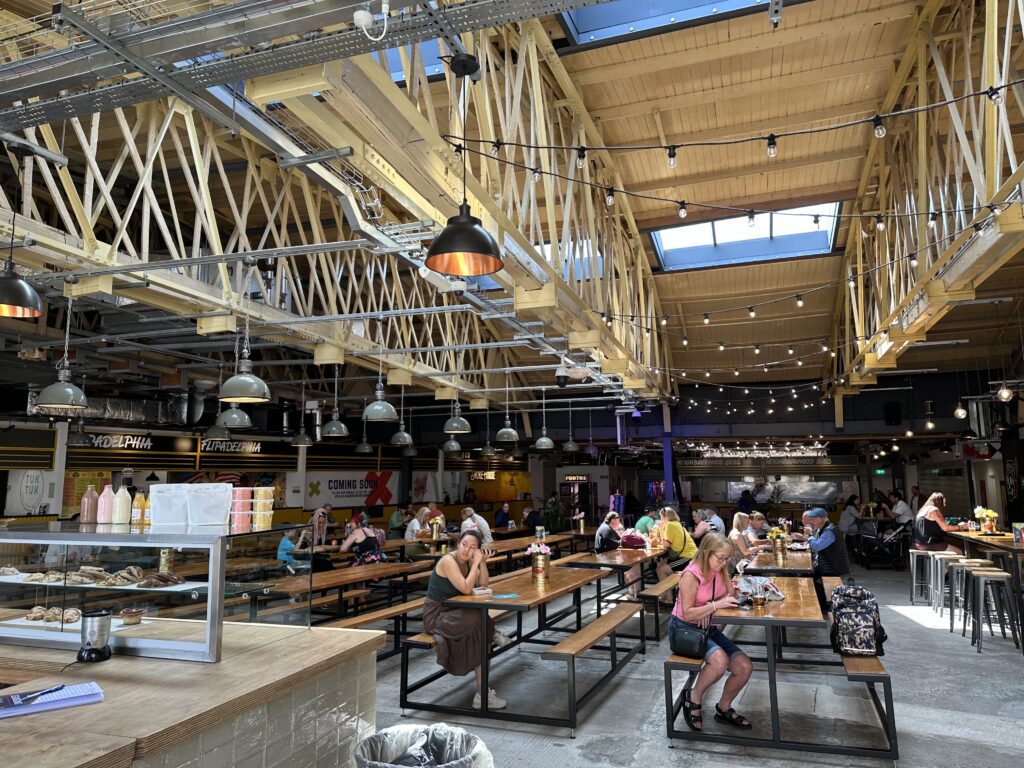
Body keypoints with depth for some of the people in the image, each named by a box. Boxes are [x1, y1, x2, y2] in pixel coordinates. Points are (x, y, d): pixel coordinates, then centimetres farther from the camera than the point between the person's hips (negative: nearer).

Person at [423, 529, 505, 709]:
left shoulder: (468, 561, 3)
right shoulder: (448, 561, -21)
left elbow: (483, 585, 1)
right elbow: (466, 589, -28)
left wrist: (482, 562, -10)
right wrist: (476, 563, -23)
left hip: (452, 612, 7)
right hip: (436, 615, -7)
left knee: (485, 624, -15)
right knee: (478, 624, -22)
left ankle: (483, 690, -9)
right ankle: (482, 693, -12)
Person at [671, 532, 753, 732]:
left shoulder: (720, 570, 0)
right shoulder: (691, 575, -23)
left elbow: (731, 593, 9)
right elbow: (687, 613, -24)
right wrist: (717, 605, -31)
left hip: (708, 628, 8)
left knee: (744, 667, -5)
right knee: (720, 660, -32)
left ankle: (724, 709, 20)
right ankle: (693, 698, -5)